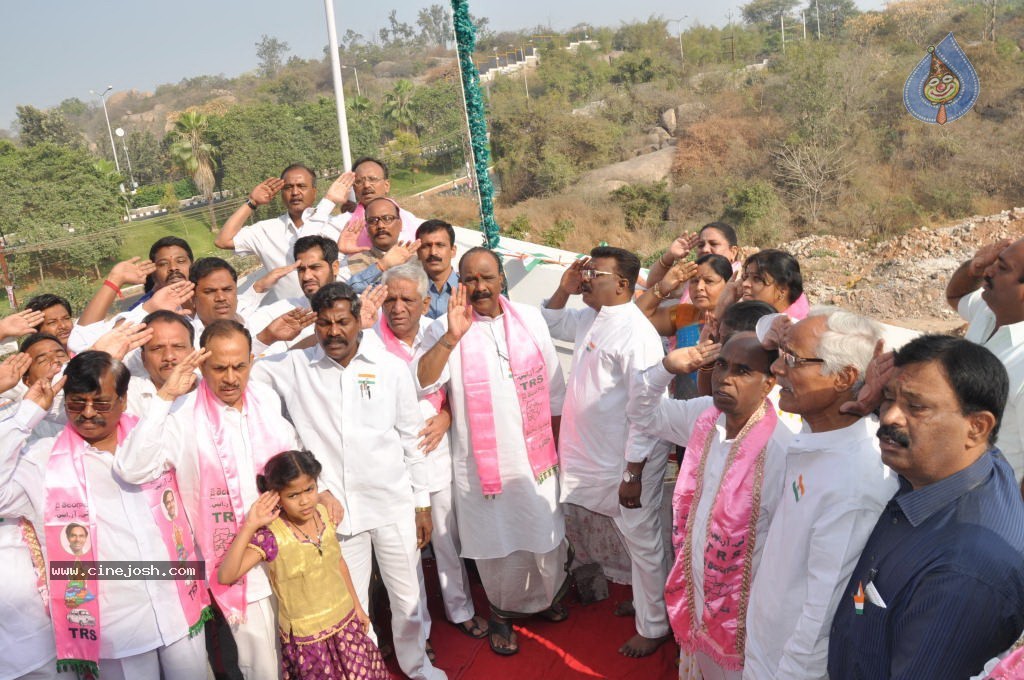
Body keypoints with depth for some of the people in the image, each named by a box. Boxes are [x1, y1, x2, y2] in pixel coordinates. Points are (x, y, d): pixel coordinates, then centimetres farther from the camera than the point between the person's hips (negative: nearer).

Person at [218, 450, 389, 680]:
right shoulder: (270, 535, -21)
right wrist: (249, 527, -34)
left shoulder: (324, 514, -5)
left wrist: (356, 605, 16)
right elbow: (225, 576, -29)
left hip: (346, 621, 5)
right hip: (308, 637, -5)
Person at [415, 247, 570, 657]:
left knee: (546, 535, 16)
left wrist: (557, 444, 9)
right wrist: (453, 336, -32)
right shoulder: (446, 329, -9)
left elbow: (553, 387, 6)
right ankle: (501, 612, 38)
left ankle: (549, 595, 44)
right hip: (481, 463, -2)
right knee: (496, 544, 13)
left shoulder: (530, 319, -1)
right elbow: (420, 385, -23)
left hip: (536, 457, 2)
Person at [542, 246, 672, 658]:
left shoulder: (636, 334, -22)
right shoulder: (591, 318, 4)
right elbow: (551, 324, 23)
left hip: (629, 462, -8)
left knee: (642, 544, 9)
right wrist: (564, 290, 3)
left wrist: (632, 475, -21)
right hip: (591, 456, 8)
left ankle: (653, 629, 27)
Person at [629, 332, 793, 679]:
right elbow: (642, 414, 7)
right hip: (694, 594, 6)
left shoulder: (780, 450, -29)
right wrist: (666, 368, -11)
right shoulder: (703, 415, -8)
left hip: (742, 613, -6)